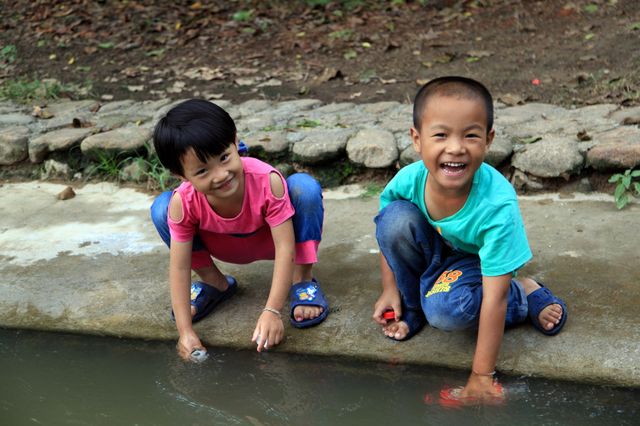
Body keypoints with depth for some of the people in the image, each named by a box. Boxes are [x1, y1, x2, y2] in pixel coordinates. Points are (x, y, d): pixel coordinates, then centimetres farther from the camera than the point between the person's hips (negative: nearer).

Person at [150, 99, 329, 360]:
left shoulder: (267, 181, -38)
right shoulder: (183, 203, -31)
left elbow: (284, 247, -34)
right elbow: (179, 268, -25)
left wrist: (272, 312, -41)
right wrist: (185, 333, -30)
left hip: (270, 239, -2)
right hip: (226, 248, 2)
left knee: (304, 186, -33)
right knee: (161, 209, -23)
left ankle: (302, 279, -12)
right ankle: (214, 282, 2)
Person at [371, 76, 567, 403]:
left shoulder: (497, 204, -37)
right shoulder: (409, 180, -27)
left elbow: (493, 298, -34)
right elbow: (388, 232, -1)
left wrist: (481, 376, -30)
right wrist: (389, 289, -3)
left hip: (475, 260, -4)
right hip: (434, 251, 4)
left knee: (445, 310, -34)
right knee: (396, 217, -26)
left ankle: (524, 296, -4)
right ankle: (411, 307, -3)